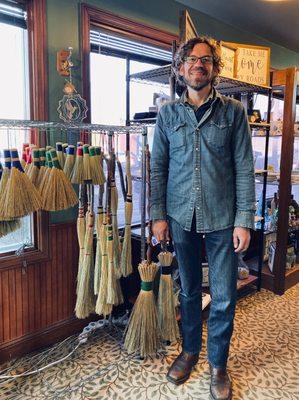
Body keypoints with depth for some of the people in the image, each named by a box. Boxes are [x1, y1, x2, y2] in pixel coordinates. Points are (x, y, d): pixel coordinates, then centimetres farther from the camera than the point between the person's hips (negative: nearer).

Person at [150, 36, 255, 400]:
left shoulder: (233, 111, 1)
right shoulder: (168, 113, 5)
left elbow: (244, 168, -2)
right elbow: (157, 168, 5)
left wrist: (244, 219, -7)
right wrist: (158, 215, 0)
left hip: (222, 219, -1)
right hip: (182, 218, 2)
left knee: (224, 297, 7)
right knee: (189, 291, 16)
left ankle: (218, 363, 30)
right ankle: (190, 350, 38)